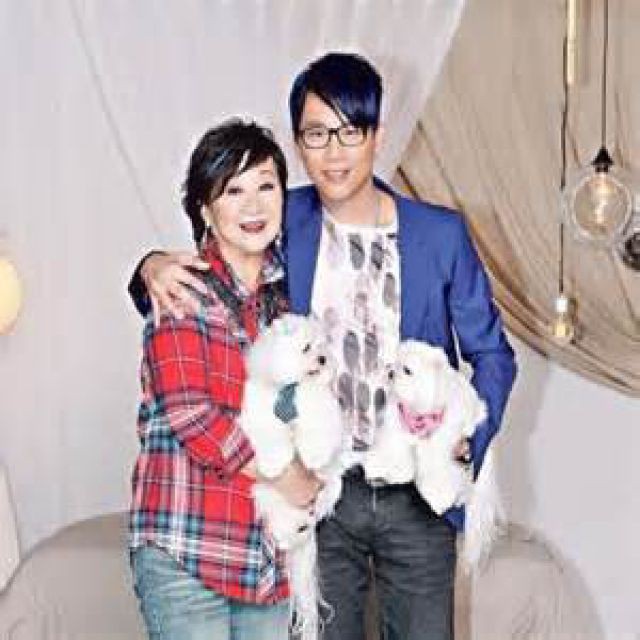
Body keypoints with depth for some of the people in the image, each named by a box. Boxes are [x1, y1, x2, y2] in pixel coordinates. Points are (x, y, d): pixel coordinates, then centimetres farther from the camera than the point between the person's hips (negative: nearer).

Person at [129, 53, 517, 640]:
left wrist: (466, 438, -13)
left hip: (417, 498, 0)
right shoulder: (282, 223, -2)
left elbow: (492, 354, 4)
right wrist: (156, 270, -18)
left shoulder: (442, 234, -4)